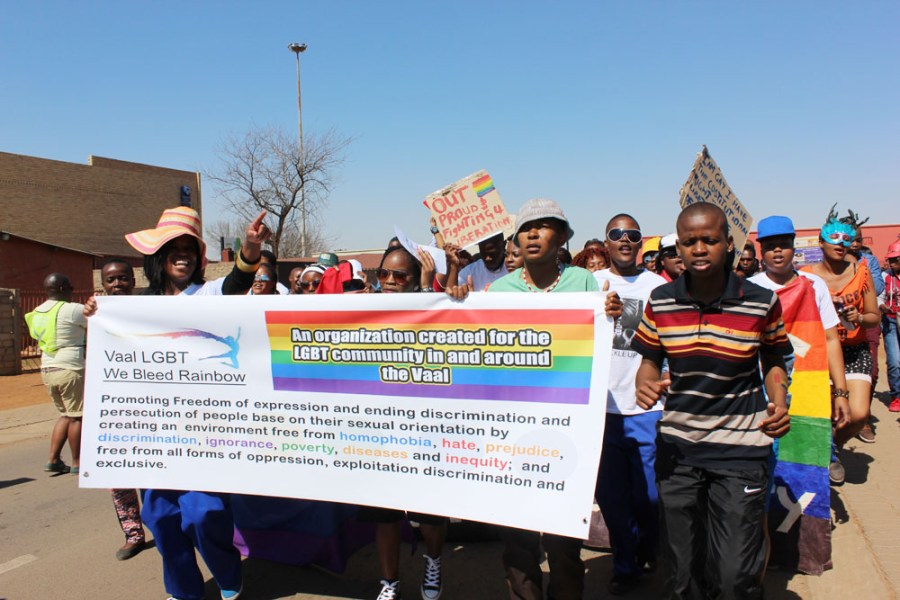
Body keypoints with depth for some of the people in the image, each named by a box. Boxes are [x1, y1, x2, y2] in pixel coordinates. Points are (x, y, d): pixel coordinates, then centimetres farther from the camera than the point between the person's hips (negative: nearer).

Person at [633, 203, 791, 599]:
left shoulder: (762, 303, -7)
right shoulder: (660, 301, -2)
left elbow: (772, 362, 7)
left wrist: (778, 403, -12)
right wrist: (646, 385, -15)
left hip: (741, 450, -2)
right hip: (677, 447, 2)